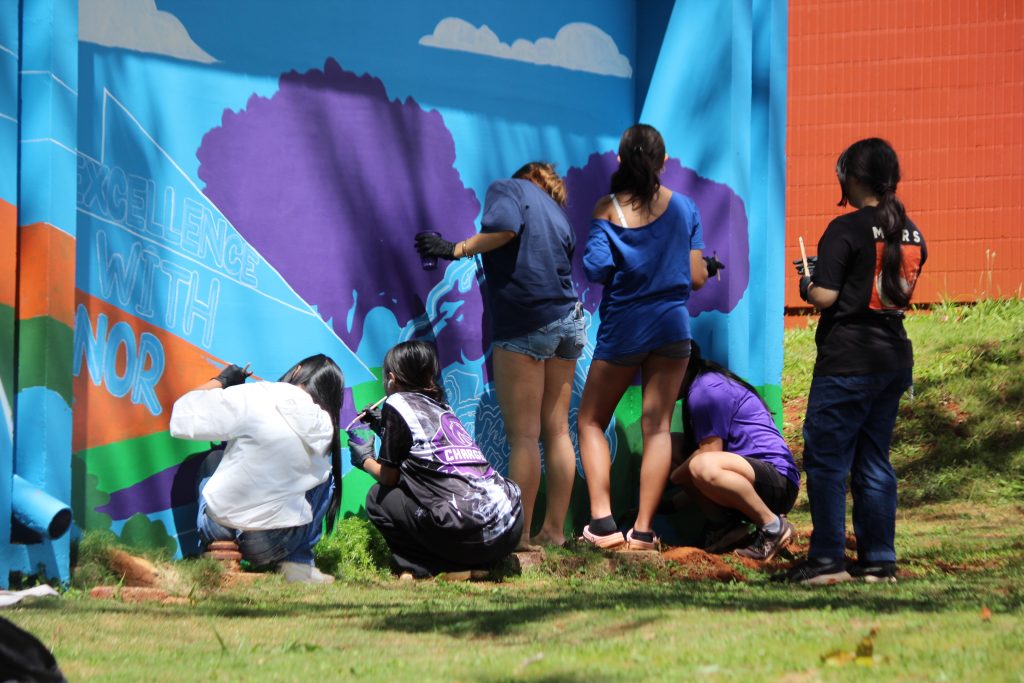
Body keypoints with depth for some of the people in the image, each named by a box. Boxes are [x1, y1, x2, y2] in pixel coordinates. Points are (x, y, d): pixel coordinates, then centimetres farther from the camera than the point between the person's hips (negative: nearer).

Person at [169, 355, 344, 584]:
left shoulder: (253, 398, -16)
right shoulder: (326, 428, -5)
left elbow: (182, 418, -8)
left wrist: (221, 380, 7)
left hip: (219, 532, -1)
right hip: (277, 546, 1)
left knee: (214, 460, 28)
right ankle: (298, 562, 16)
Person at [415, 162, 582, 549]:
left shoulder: (508, 189, 4)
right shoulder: (559, 216, 22)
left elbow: (503, 228, -17)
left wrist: (456, 250, -11)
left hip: (524, 325, -6)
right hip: (568, 319, 6)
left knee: (523, 435, -7)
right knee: (557, 431, 9)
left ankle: (518, 532, -7)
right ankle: (554, 529, 10)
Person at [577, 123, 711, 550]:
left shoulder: (607, 210, -7)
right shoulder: (683, 208, -1)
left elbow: (595, 268, -15)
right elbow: (697, 277, -1)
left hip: (622, 330, -1)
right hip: (671, 326, 1)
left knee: (591, 422, 11)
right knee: (657, 426, 3)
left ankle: (602, 522, -4)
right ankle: (643, 530, -3)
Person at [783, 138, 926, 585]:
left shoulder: (846, 229, -13)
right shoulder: (911, 234, 9)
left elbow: (825, 296, -17)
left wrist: (806, 285, 5)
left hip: (847, 360, -7)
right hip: (895, 358, 7)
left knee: (826, 459, -2)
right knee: (874, 461, 13)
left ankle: (828, 560, -4)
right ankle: (879, 560, 12)